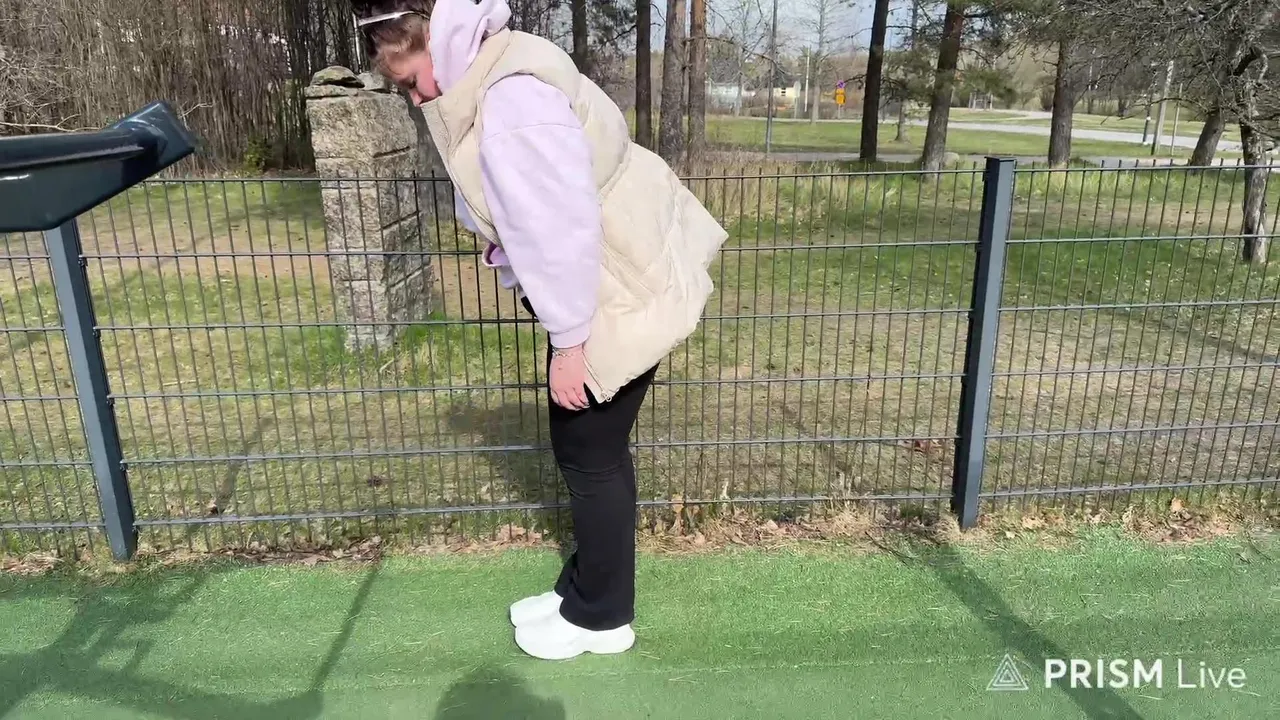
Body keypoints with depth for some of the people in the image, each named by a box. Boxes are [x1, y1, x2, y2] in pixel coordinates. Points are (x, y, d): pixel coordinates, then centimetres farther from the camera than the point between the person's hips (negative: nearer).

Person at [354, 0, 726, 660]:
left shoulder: (512, 102, -26)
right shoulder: (486, 79, 7)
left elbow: (559, 231, -28)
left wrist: (567, 341, -20)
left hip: (619, 297, -10)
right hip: (602, 284, 10)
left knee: (589, 457, 3)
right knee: (588, 452, 18)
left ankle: (600, 617, 23)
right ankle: (584, 591, 35)